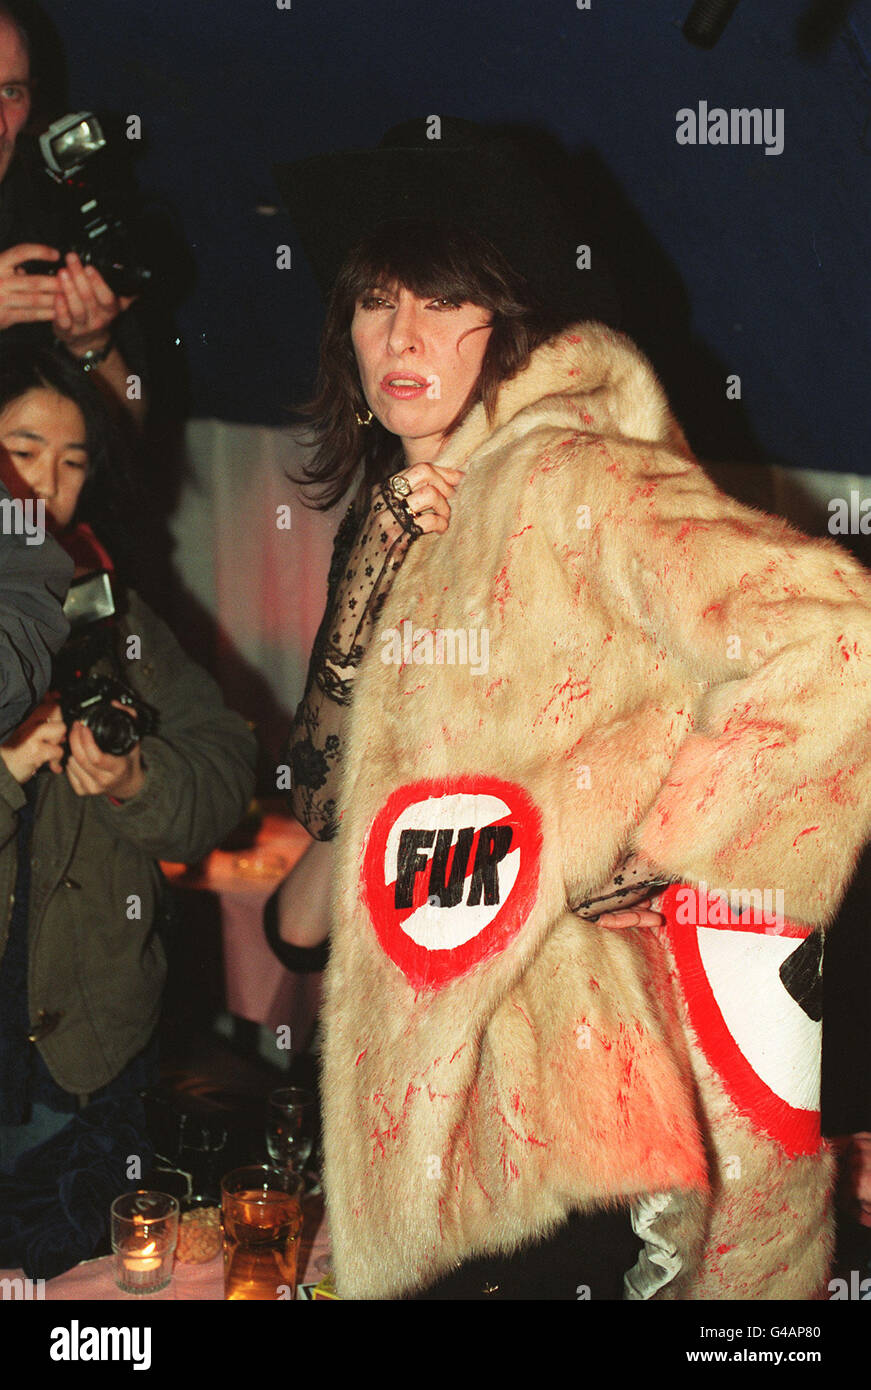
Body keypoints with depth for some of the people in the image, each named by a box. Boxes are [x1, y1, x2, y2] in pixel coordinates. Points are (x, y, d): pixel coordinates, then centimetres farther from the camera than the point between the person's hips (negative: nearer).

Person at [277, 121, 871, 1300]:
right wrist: (382, 565, -2)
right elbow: (333, 790, 12)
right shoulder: (398, 511, 12)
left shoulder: (566, 479, -14)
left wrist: (644, 852, -18)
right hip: (433, 1077, 8)